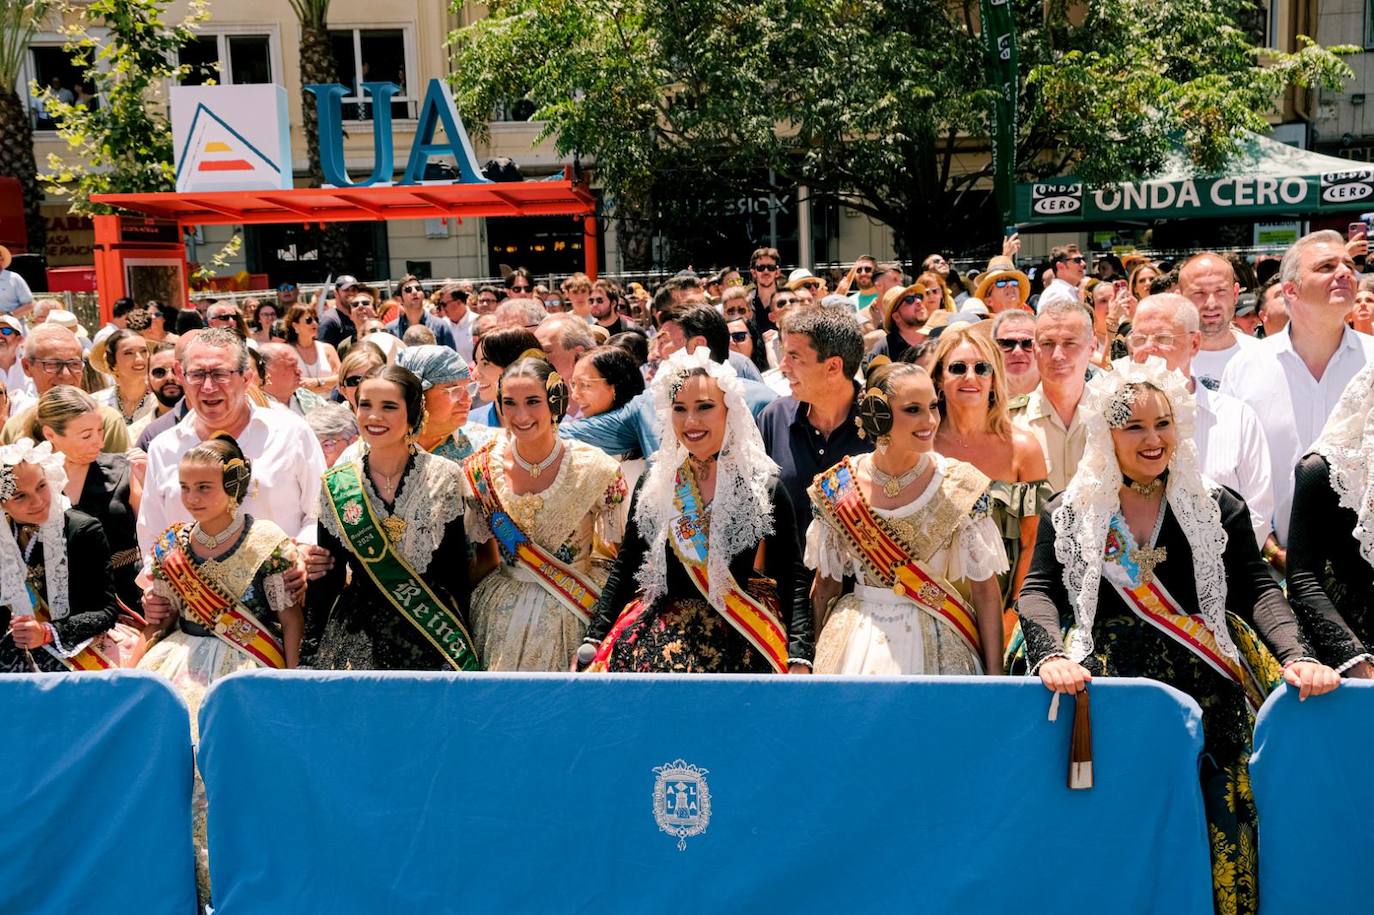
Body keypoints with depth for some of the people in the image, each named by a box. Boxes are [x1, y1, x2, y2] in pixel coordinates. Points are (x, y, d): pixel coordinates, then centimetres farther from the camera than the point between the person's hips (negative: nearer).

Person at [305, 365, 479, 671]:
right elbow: (328, 576, 5)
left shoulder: (445, 478, -6)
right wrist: (311, 653, 2)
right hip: (356, 637, 2)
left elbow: (457, 572, -4)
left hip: (434, 638, -1)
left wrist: (462, 651, -6)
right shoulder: (336, 486, 0)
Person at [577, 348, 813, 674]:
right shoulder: (655, 482, 6)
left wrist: (800, 659, -14)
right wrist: (592, 642, 4)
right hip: (658, 631, 2)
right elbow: (625, 568, 11)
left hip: (737, 641, -2)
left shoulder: (763, 487, -2)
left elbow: (793, 581, -3)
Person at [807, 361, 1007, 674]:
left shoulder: (961, 486, -10)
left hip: (939, 650, -1)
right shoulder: (835, 489, -6)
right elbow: (825, 585, 5)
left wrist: (995, 674, -9)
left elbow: (985, 589, -7)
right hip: (856, 646, 1)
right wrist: (817, 658, 8)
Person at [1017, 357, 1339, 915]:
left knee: (1219, 840, -5)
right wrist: (1051, 655, -21)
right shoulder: (1069, 514, 7)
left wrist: (1297, 657, -14)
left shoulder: (1217, 508, 9)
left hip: (1206, 701, 1)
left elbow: (1257, 590, 3)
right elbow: (1040, 592, -1)